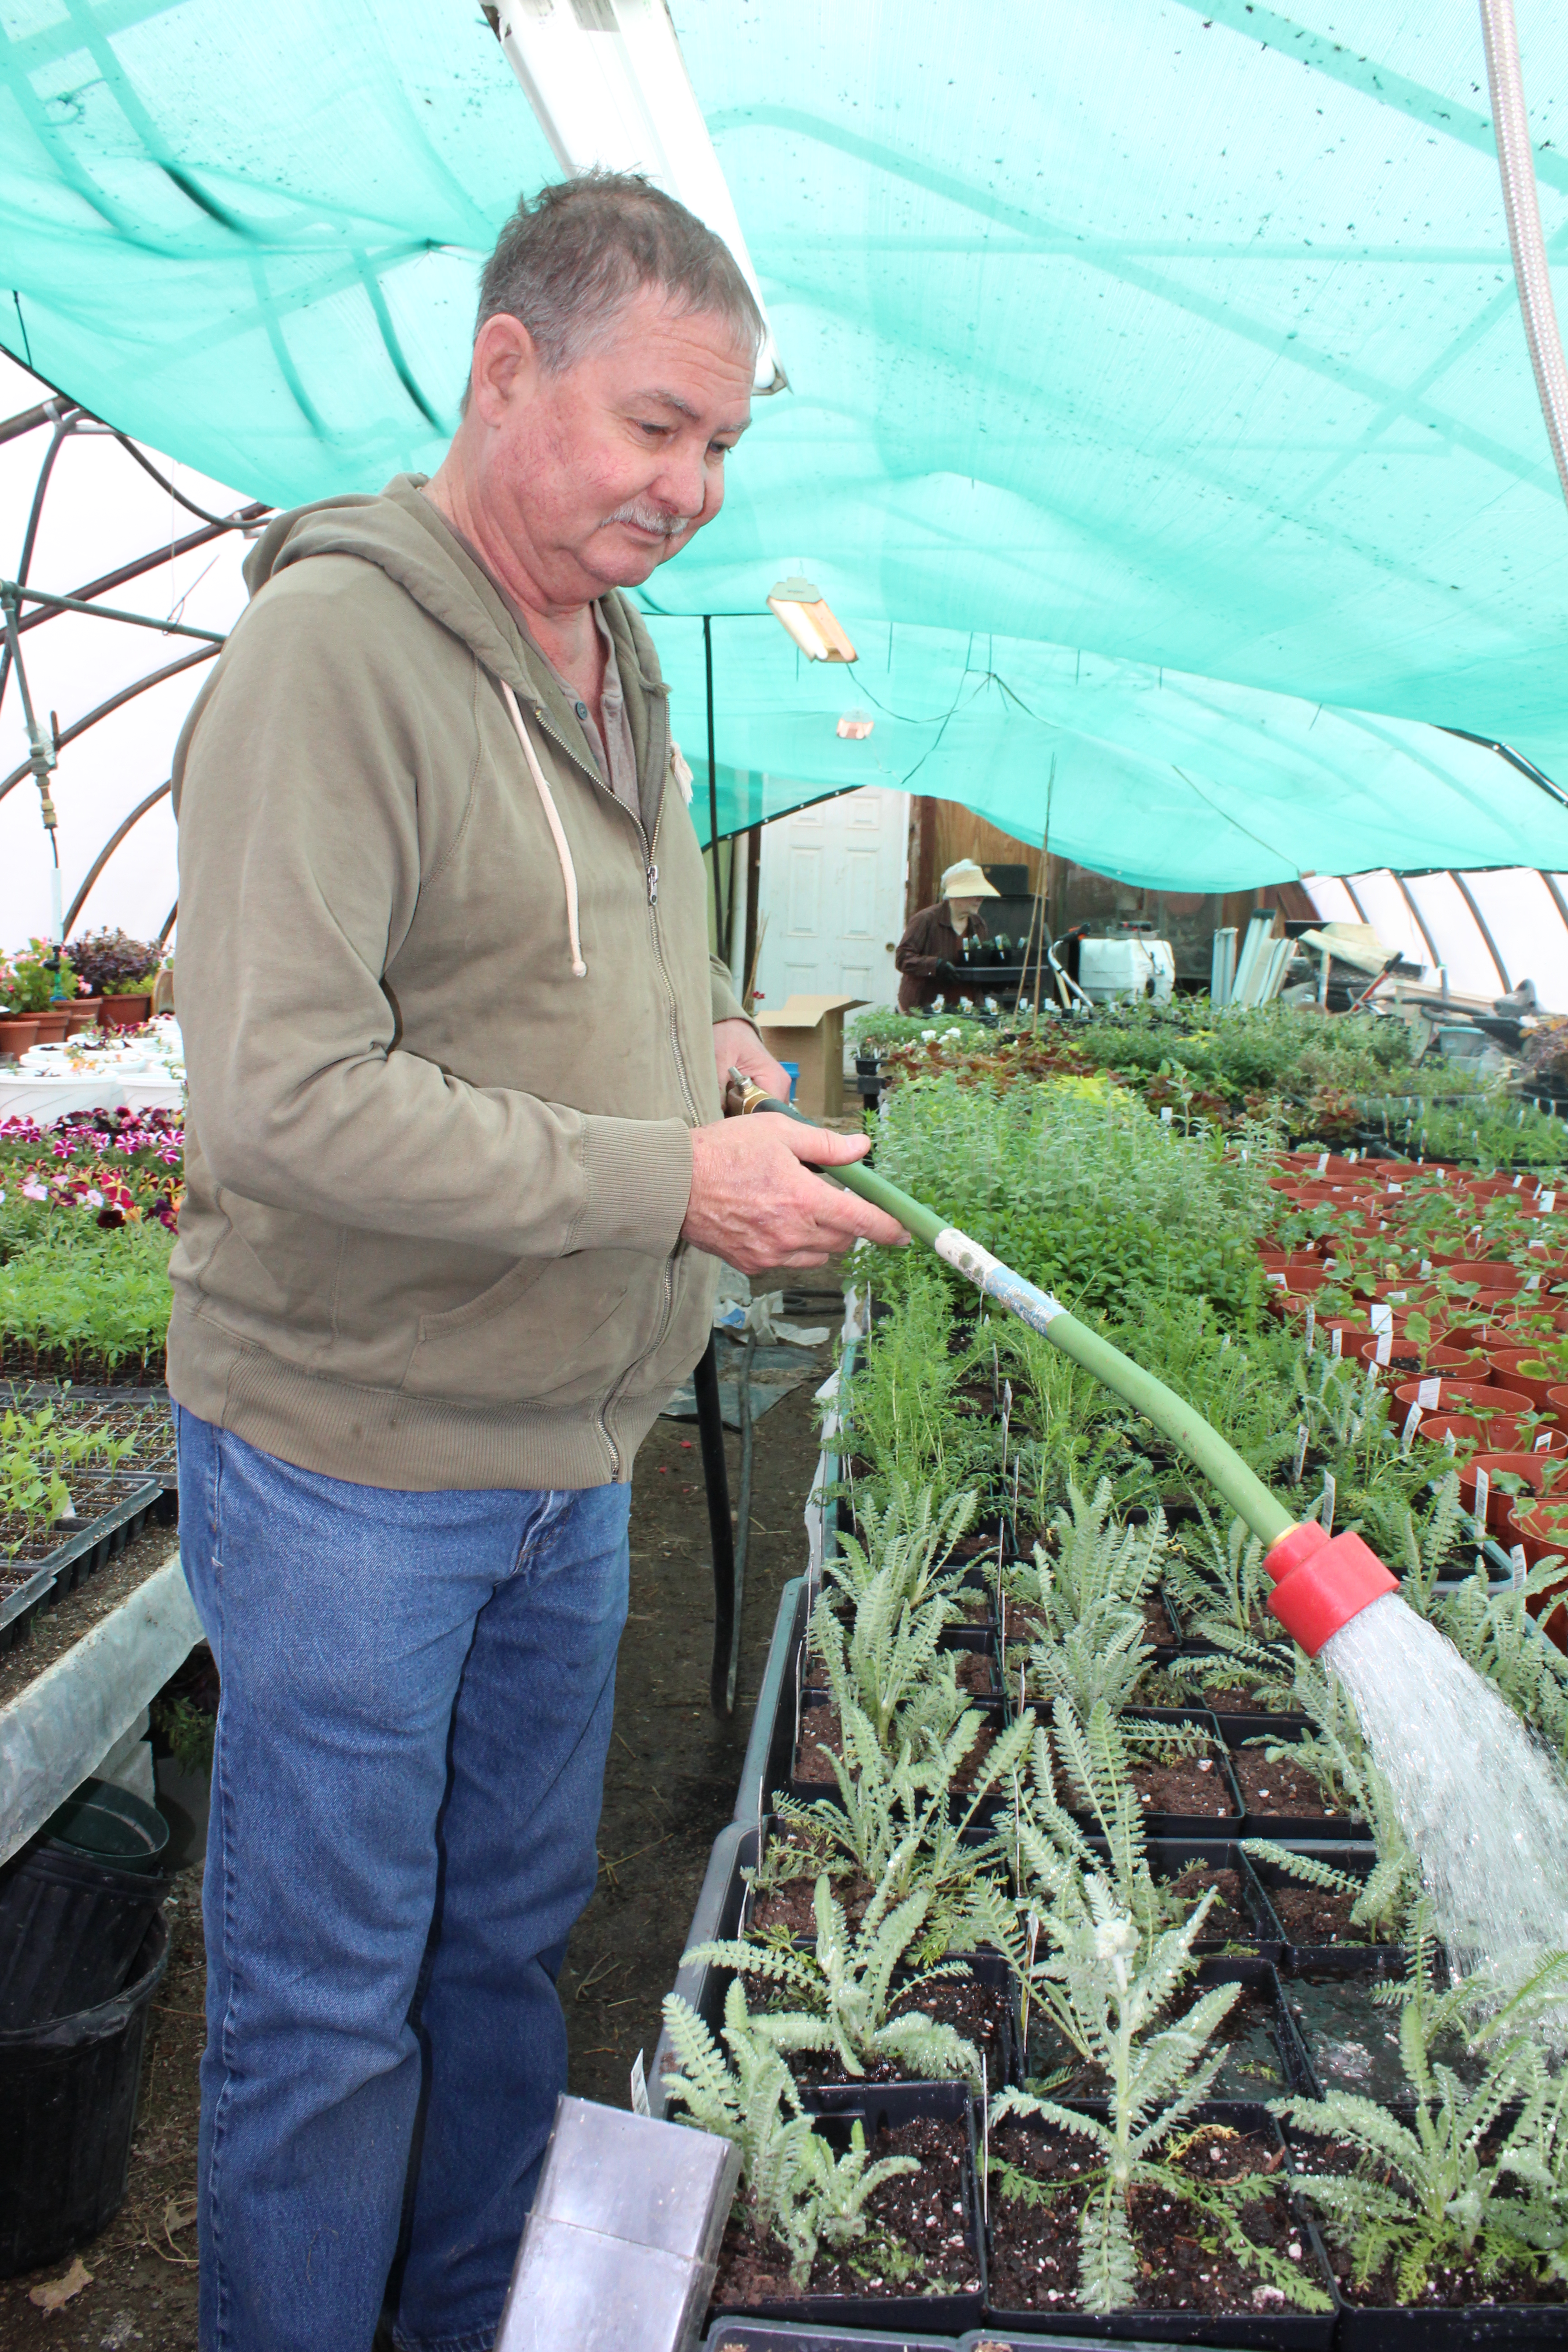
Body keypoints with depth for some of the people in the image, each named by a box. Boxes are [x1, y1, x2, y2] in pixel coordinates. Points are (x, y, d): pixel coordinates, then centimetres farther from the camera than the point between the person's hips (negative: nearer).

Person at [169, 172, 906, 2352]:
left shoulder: (621, 660, 10)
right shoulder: (334, 651, -17)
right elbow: (281, 1097, -25)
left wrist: (715, 1022, 3)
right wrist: (670, 1180, -24)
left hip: (571, 1451, 8)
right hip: (350, 1457, -7)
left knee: (512, 1942, 23)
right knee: (324, 2006, 11)